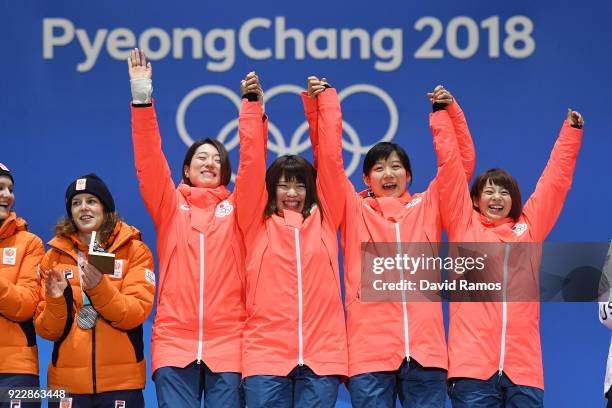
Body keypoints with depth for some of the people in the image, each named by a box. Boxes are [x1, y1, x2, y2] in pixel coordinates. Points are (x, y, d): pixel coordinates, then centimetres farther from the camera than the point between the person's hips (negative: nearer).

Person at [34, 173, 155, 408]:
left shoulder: (134, 250, 2)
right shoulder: (54, 256, 6)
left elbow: (136, 313, -9)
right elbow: (47, 331, 4)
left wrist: (98, 288, -23)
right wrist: (56, 300, -14)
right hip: (67, 383, 1)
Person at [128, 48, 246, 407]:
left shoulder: (235, 208, 12)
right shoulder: (171, 206, 12)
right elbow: (149, 160, 0)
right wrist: (142, 97, -11)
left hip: (228, 343, 0)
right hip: (174, 341, 0)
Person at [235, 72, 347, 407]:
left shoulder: (323, 219, 13)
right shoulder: (257, 222, 10)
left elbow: (331, 159, 11)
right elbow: (251, 164, 3)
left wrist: (324, 98, 13)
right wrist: (252, 104, 1)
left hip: (322, 354, 1)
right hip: (266, 354, -1)